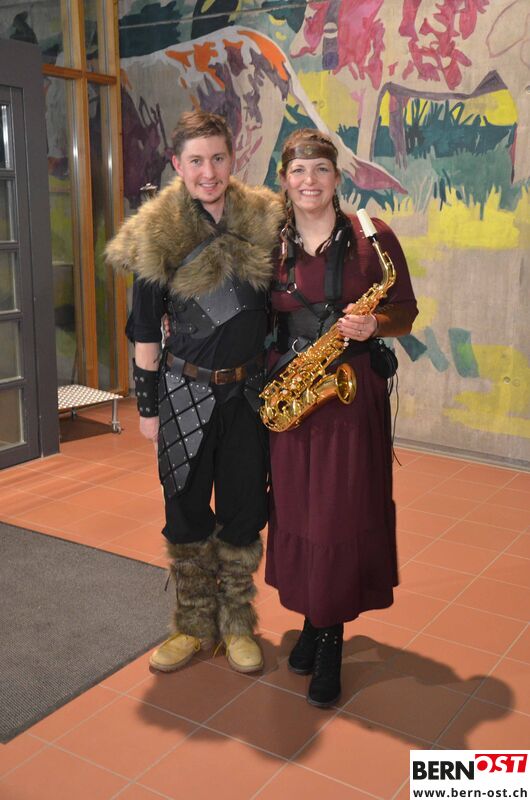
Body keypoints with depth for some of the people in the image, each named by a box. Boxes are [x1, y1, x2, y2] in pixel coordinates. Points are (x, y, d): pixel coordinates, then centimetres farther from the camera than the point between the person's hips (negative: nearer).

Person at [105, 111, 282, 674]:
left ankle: (237, 625, 29)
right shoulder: (155, 237, -6)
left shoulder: (264, 222, 0)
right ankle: (193, 626, 28)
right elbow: (144, 332, -2)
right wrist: (147, 405, -2)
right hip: (184, 394, -1)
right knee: (187, 512, 9)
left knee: (243, 512, 10)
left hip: (248, 392, 2)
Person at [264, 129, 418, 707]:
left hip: (352, 391, -3)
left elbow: (405, 311, 2)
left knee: (342, 514, -1)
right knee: (295, 510, 9)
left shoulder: (371, 238, -2)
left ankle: (331, 637, 15)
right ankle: (310, 618, 29)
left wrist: (373, 324, -19)